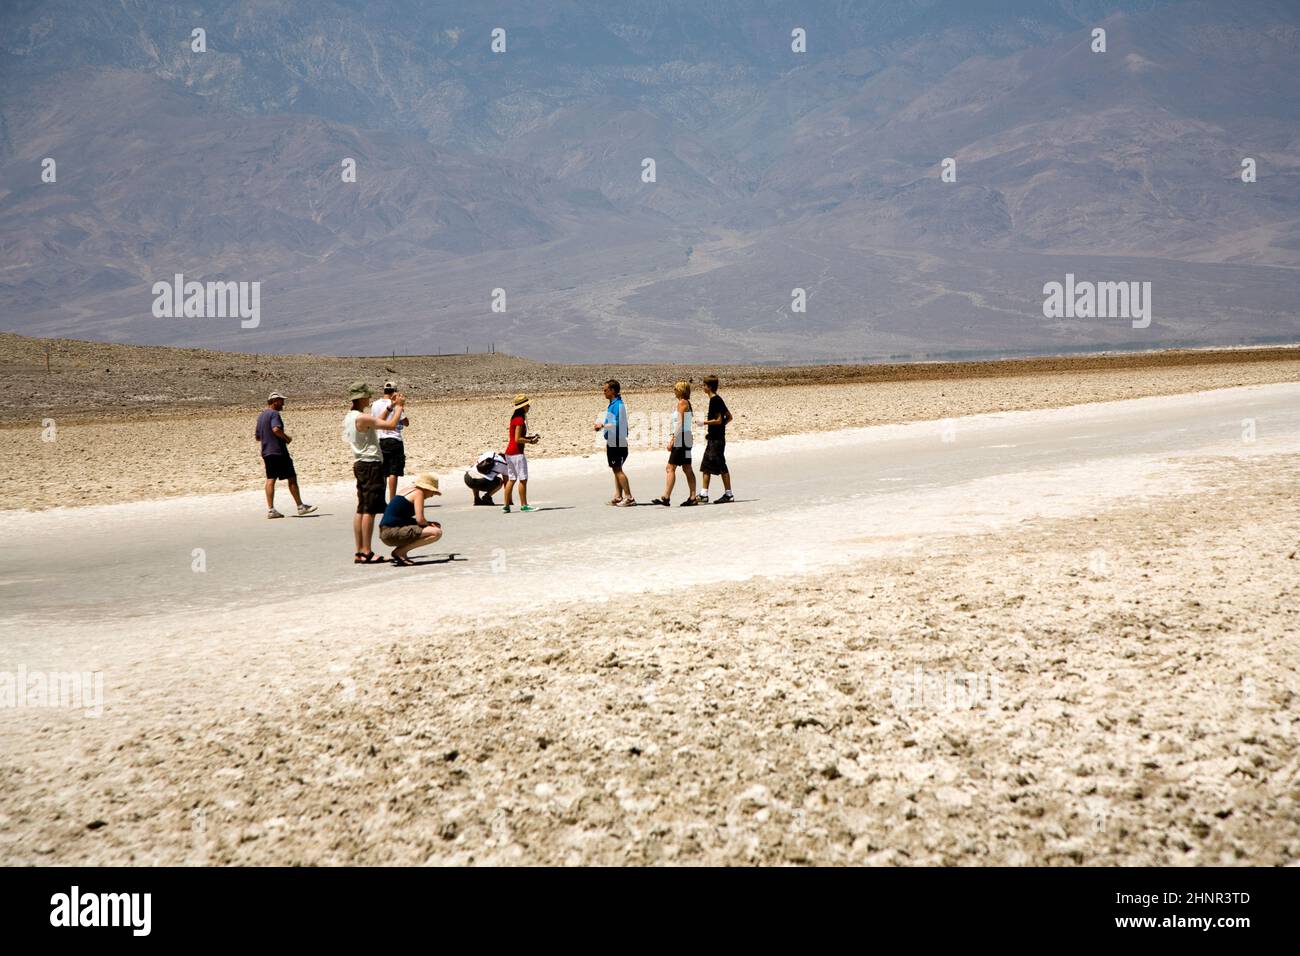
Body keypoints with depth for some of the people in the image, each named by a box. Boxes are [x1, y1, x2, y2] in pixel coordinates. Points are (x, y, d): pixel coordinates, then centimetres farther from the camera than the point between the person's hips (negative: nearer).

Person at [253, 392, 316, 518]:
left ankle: (270, 509, -1)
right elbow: (276, 429, -28)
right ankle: (300, 507, 1)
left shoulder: (261, 416, 17)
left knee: (270, 479, 5)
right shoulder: (274, 414, -10)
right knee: (291, 478, -2)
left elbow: (257, 437, 22)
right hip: (278, 451, -9)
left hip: (266, 452, 9)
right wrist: (287, 438, -14)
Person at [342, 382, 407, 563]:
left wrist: (390, 407, 24)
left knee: (361, 509, 10)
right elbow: (390, 425, -19)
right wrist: (399, 406, -5)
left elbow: (379, 423, 24)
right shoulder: (362, 418, -17)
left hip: (360, 465, 10)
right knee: (369, 509, -8)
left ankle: (359, 552, 12)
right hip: (371, 465, -10)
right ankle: (366, 553, -8)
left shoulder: (349, 417, 13)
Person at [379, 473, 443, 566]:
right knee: (436, 532, -14)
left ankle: (401, 552, 9)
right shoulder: (418, 493, -5)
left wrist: (429, 523, 12)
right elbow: (420, 520, -15)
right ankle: (400, 552, -9)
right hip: (393, 533, -9)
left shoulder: (406, 490, 20)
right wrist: (428, 524, 8)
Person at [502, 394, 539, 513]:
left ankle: (506, 505, 12)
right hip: (517, 453, -10)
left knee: (511, 479, 12)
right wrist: (530, 441, -10)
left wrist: (531, 437, 12)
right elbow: (518, 439, -20)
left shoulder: (515, 418, 15)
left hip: (509, 453, 10)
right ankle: (524, 505, -2)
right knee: (523, 479, -4)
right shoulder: (520, 420, -15)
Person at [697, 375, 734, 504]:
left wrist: (705, 422, -10)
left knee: (721, 467, -5)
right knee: (705, 466, 8)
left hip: (716, 439, -10)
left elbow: (718, 420, -19)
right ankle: (704, 495, 9)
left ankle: (728, 494, 0)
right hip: (713, 438, 10)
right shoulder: (717, 399, 15)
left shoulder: (714, 400, -14)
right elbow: (729, 417, 19)